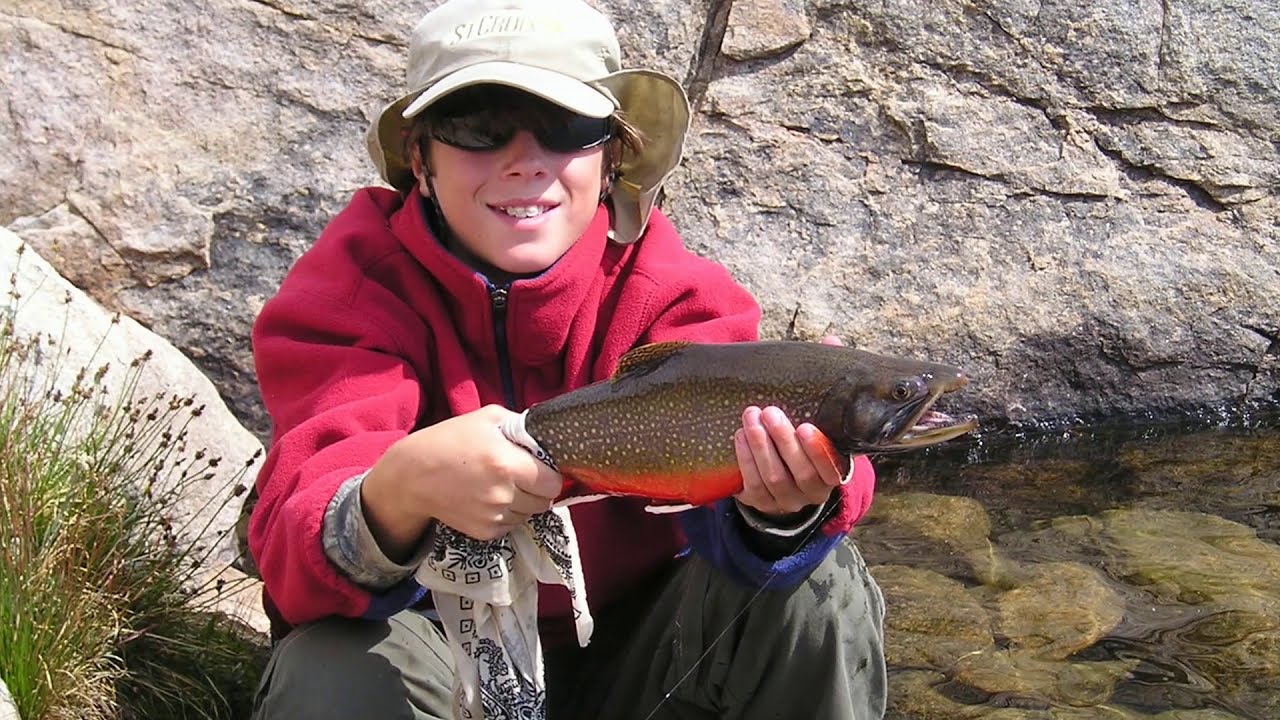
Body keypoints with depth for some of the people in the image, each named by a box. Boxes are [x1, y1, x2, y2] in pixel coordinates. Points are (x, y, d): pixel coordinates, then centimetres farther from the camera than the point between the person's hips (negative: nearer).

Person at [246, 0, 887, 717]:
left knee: (817, 588, -23)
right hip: (447, 651, -1)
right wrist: (402, 492, -51)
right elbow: (296, 546, -27)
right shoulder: (358, 284, -15)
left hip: (630, 653, 1)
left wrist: (775, 503, -52)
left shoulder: (664, 288, -10)